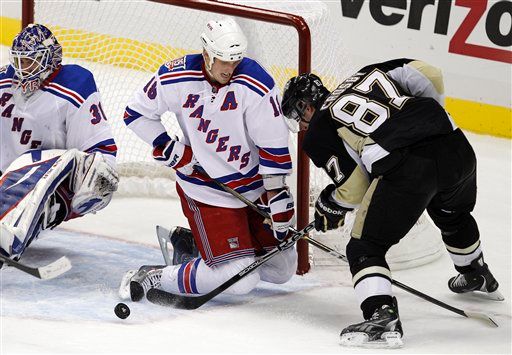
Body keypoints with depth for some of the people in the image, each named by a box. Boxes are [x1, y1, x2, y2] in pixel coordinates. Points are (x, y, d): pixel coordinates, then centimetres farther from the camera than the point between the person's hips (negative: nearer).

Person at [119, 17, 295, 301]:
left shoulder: (255, 84, -17)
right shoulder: (176, 78, -15)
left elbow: (273, 145, -12)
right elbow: (137, 113, 2)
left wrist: (279, 197, -13)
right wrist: (168, 149, -8)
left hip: (254, 186, 4)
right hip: (205, 190, -4)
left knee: (282, 269, 12)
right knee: (240, 281, -17)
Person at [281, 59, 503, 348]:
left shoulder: (317, 132, 13)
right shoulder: (368, 74, 26)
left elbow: (354, 190, 9)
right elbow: (429, 75, 16)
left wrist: (328, 208, 29)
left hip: (405, 169, -7)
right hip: (455, 145, 7)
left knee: (365, 248, 7)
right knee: (453, 216, 37)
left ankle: (382, 316, -14)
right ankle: (478, 277, 60)